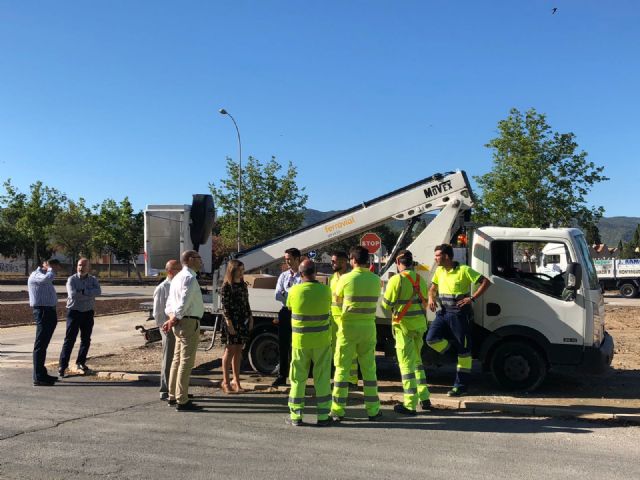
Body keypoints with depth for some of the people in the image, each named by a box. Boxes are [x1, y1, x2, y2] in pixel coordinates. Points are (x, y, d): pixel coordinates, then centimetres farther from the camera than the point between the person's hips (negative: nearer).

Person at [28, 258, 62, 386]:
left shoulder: (44, 275, 19)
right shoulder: (36, 275, -11)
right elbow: (48, 278, -30)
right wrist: (51, 269, -11)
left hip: (50, 312, 10)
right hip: (42, 312, -10)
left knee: (44, 344, 15)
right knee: (40, 344, -9)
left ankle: (42, 374, 23)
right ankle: (38, 378, -8)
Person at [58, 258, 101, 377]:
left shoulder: (93, 280, 5)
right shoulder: (71, 280, -4)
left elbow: (98, 291, -15)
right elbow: (72, 294, -21)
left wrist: (83, 292, -21)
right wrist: (90, 294, -15)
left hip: (88, 313, 4)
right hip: (74, 312, -4)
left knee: (86, 339, 10)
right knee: (69, 339, -6)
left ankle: (80, 363, 25)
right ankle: (62, 366, -4)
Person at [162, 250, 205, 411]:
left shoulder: (178, 277, 18)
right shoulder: (189, 278, -15)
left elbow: (170, 301, 17)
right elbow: (184, 301, -23)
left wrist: (171, 317, 4)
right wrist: (175, 317, -14)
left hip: (180, 323, 11)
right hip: (189, 322, -10)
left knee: (177, 360, 17)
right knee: (186, 362, -6)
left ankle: (173, 396, 27)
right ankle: (182, 401, -3)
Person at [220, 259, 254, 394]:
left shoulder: (243, 285, 13)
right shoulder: (226, 286, -7)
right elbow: (225, 306, -11)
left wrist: (250, 318, 10)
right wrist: (229, 323, -17)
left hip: (244, 321, 6)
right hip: (232, 321, -6)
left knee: (238, 351, 10)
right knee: (230, 350, -2)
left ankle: (236, 381, 16)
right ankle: (226, 382, 7)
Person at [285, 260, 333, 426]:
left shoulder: (294, 291, -10)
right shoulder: (325, 290, -9)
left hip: (300, 341, 0)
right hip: (321, 340, 0)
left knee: (298, 378, 10)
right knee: (322, 378, 8)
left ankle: (296, 416, 14)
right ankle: (323, 416, 10)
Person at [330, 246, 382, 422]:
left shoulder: (346, 278, -9)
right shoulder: (376, 280, 0)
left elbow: (337, 299, 5)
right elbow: (373, 300, 9)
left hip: (349, 327, -3)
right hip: (368, 328, 3)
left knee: (342, 368, 5)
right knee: (369, 368, 11)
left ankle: (337, 410, 7)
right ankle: (373, 409, 15)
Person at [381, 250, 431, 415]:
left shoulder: (396, 280, -13)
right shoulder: (420, 279, 7)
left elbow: (387, 304, -9)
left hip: (404, 325, -6)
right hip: (420, 324, 6)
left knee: (407, 363, -1)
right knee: (417, 360, 20)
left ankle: (410, 404, 0)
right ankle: (424, 398, 23)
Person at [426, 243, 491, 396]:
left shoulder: (464, 270, -11)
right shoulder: (439, 271, 10)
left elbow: (486, 282, -11)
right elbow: (433, 287, 23)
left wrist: (472, 298, -17)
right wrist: (431, 298, 1)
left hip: (459, 314, -6)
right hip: (443, 312, 6)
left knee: (463, 351, 1)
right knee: (431, 338, -14)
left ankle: (461, 386, 8)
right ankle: (452, 346, 14)